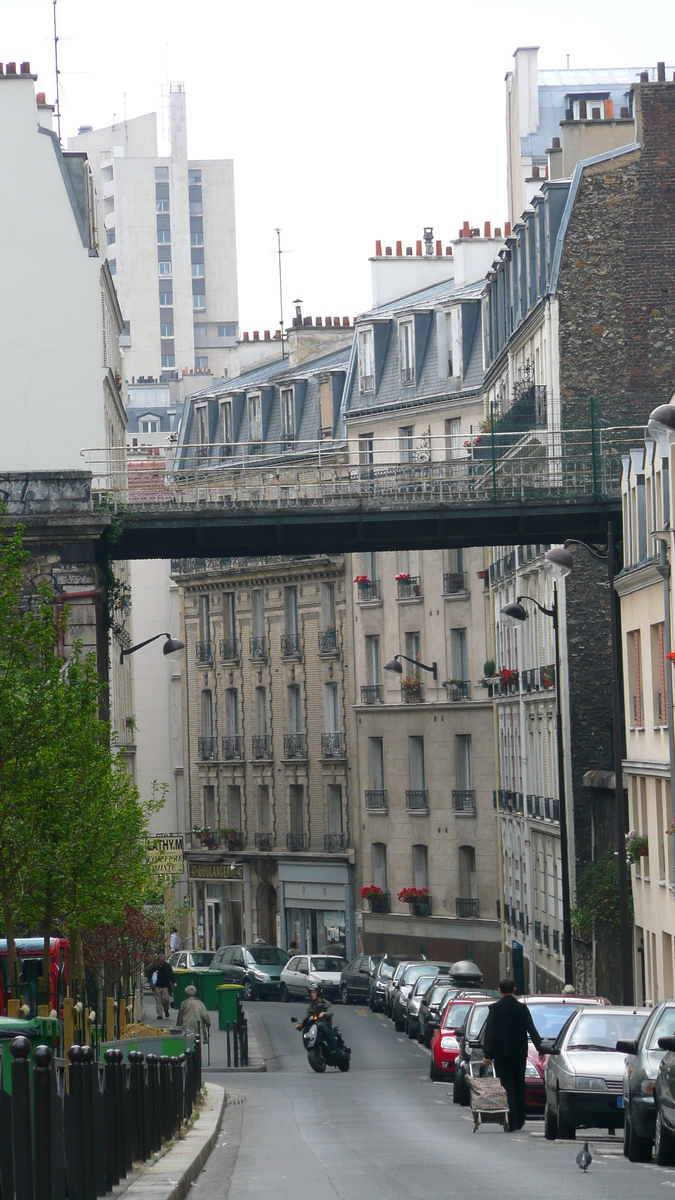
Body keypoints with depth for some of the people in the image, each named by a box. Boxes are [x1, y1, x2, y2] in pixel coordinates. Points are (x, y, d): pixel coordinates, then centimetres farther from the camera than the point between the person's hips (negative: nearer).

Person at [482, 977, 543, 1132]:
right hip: (519, 1054, 3)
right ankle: (519, 1121, 22)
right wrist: (540, 1049, 1)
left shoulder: (495, 1008, -6)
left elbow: (489, 1032, -10)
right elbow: (532, 1030, -1)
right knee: (519, 1087, 14)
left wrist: (487, 1054, -10)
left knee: (506, 1086, -4)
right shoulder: (522, 1008, 1)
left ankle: (511, 1121, -13)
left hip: (501, 1055, -3)